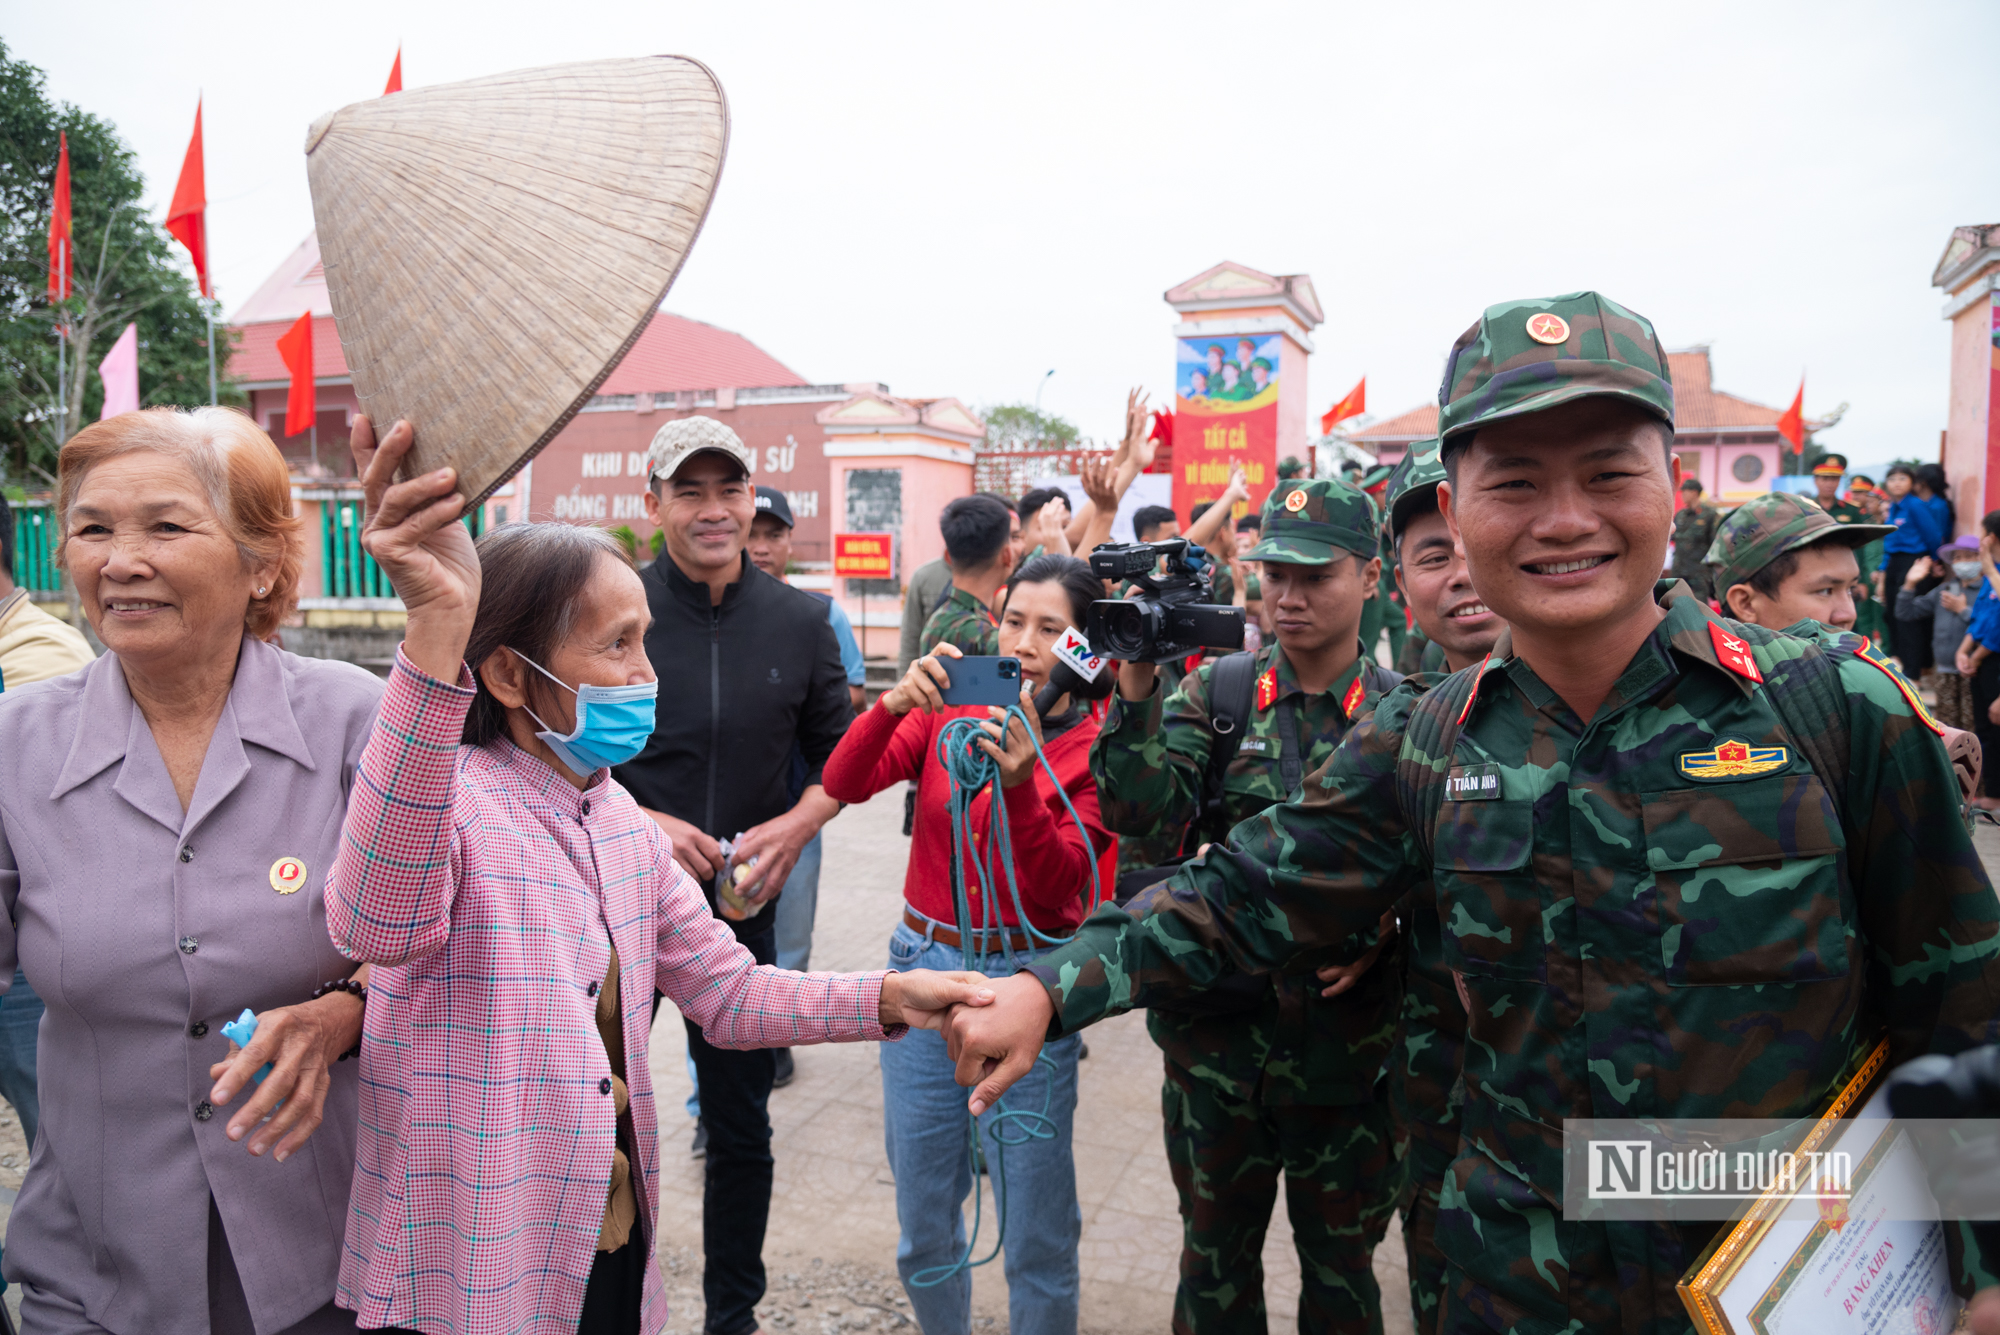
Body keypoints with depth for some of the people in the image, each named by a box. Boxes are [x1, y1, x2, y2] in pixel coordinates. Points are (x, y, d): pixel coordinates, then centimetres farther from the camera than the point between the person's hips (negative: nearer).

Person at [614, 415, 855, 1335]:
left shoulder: (800, 622, 0)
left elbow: (840, 756, 8)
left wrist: (794, 826, -9)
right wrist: (636, 821, -17)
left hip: (741, 909, 2)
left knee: (740, 1129, 16)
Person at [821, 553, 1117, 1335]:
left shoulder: (1096, 746, -6)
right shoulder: (950, 709, 2)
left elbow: (1060, 889, -14)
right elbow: (842, 785, -10)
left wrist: (1020, 785, -28)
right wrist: (892, 705, -25)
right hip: (923, 970, 3)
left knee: (1037, 1232, 3)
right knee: (923, 1224, 14)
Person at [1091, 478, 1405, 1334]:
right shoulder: (1217, 692, -2)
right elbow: (1139, 813, -15)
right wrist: (1138, 684, -25)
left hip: (1350, 1042, -1)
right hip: (1219, 1035, 1)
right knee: (1215, 1261, 20)